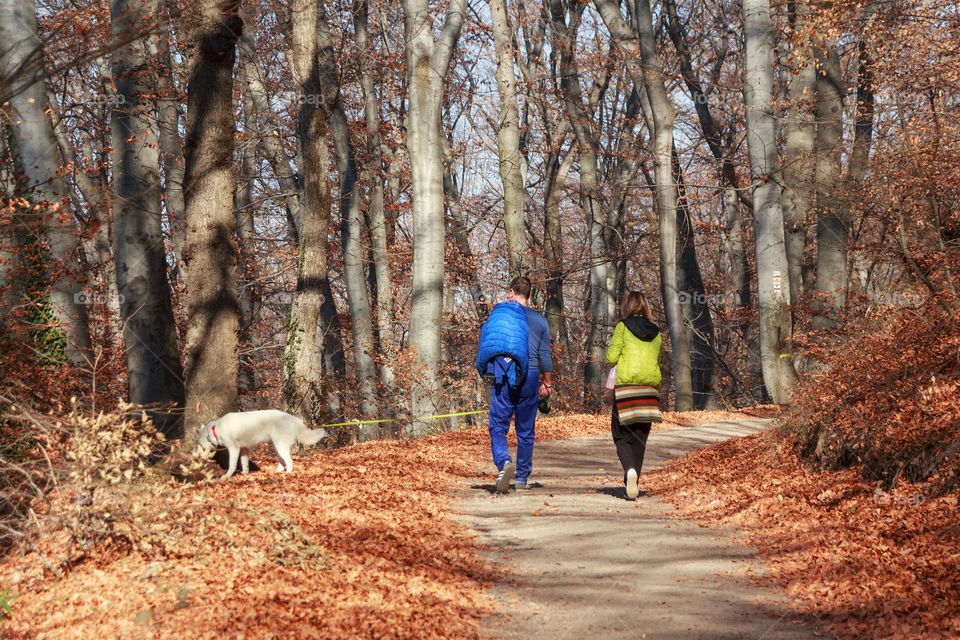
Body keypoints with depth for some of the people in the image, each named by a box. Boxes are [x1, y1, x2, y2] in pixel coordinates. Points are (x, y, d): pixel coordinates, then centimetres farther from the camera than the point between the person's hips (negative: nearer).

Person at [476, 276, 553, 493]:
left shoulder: (498, 313, 5)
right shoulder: (540, 320, 7)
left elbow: (486, 347, 4)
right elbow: (545, 356, 7)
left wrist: (488, 375, 14)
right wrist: (547, 384, 16)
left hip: (502, 375, -1)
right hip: (529, 376, 1)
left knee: (497, 426, -1)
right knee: (525, 430, 9)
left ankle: (504, 463, -27)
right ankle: (522, 478, 13)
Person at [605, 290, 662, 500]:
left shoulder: (623, 327, -2)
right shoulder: (656, 333, 12)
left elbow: (611, 357, -6)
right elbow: (657, 361, 14)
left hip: (626, 384, -4)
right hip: (650, 386, 4)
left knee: (621, 435, 3)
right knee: (640, 437, 12)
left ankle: (630, 469, -23)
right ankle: (632, 482, 12)